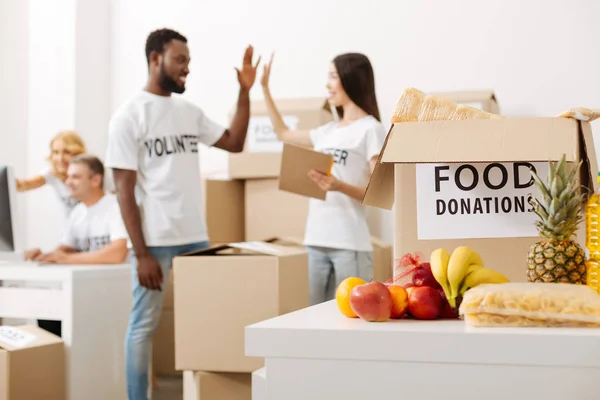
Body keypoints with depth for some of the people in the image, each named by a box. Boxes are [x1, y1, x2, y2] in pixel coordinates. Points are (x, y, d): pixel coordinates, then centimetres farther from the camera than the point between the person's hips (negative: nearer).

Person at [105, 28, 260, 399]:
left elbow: (235, 143, 16)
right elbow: (124, 190, -9)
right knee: (145, 324, 2)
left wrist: (245, 91, 6)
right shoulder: (129, 115, -6)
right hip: (155, 240, -6)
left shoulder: (190, 111, 11)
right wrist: (141, 253, -14)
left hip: (196, 237, 6)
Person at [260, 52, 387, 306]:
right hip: (316, 241, 7)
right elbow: (283, 134, 32)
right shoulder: (328, 131, 15)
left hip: (350, 244, -6)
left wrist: (340, 187, -26)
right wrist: (264, 87, 31)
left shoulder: (371, 130, -4)